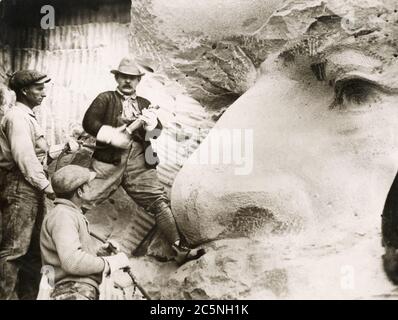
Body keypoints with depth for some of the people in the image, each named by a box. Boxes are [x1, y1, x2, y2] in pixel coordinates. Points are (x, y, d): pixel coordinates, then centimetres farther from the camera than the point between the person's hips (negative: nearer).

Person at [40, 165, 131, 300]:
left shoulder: (71, 214, 26)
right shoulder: (62, 215, -5)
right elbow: (72, 262, -18)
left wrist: (98, 250, 19)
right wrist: (110, 262, -8)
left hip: (87, 291, 10)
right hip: (73, 292, -10)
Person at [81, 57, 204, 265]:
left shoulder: (144, 104, 23)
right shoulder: (106, 98, 12)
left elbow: (158, 131, 11)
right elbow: (88, 122, -1)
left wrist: (150, 124, -12)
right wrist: (112, 135, -14)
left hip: (140, 164, 3)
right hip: (109, 160, -3)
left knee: (160, 202, -4)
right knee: (83, 200, -8)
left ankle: (178, 249, -1)